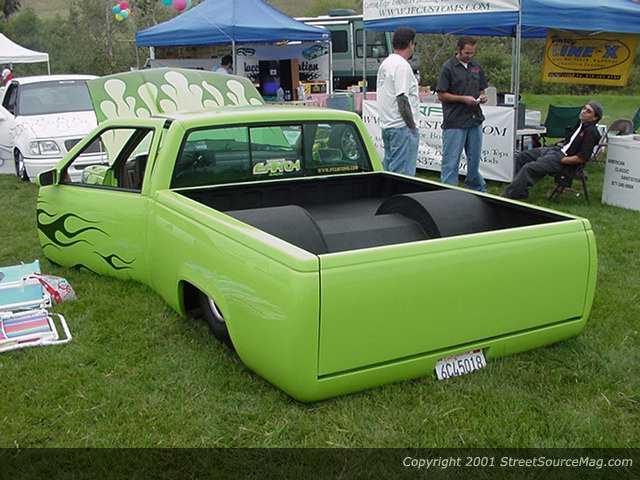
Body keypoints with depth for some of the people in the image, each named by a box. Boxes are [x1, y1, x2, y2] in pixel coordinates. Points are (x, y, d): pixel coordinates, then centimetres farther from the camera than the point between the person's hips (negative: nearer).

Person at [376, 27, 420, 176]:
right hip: (402, 126, -10)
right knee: (403, 172, -8)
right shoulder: (402, 65, -14)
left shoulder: (385, 63, 15)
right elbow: (402, 99, -20)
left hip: (386, 125, 10)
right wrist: (412, 126, -14)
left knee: (389, 167, 16)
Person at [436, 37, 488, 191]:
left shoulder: (476, 66, 12)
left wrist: (482, 97, -2)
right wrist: (463, 99, -17)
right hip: (455, 122, -6)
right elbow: (441, 95, -9)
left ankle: (477, 188, 30)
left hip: (475, 120, 6)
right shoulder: (448, 67, -7)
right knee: (451, 161, -2)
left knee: (474, 158, 16)